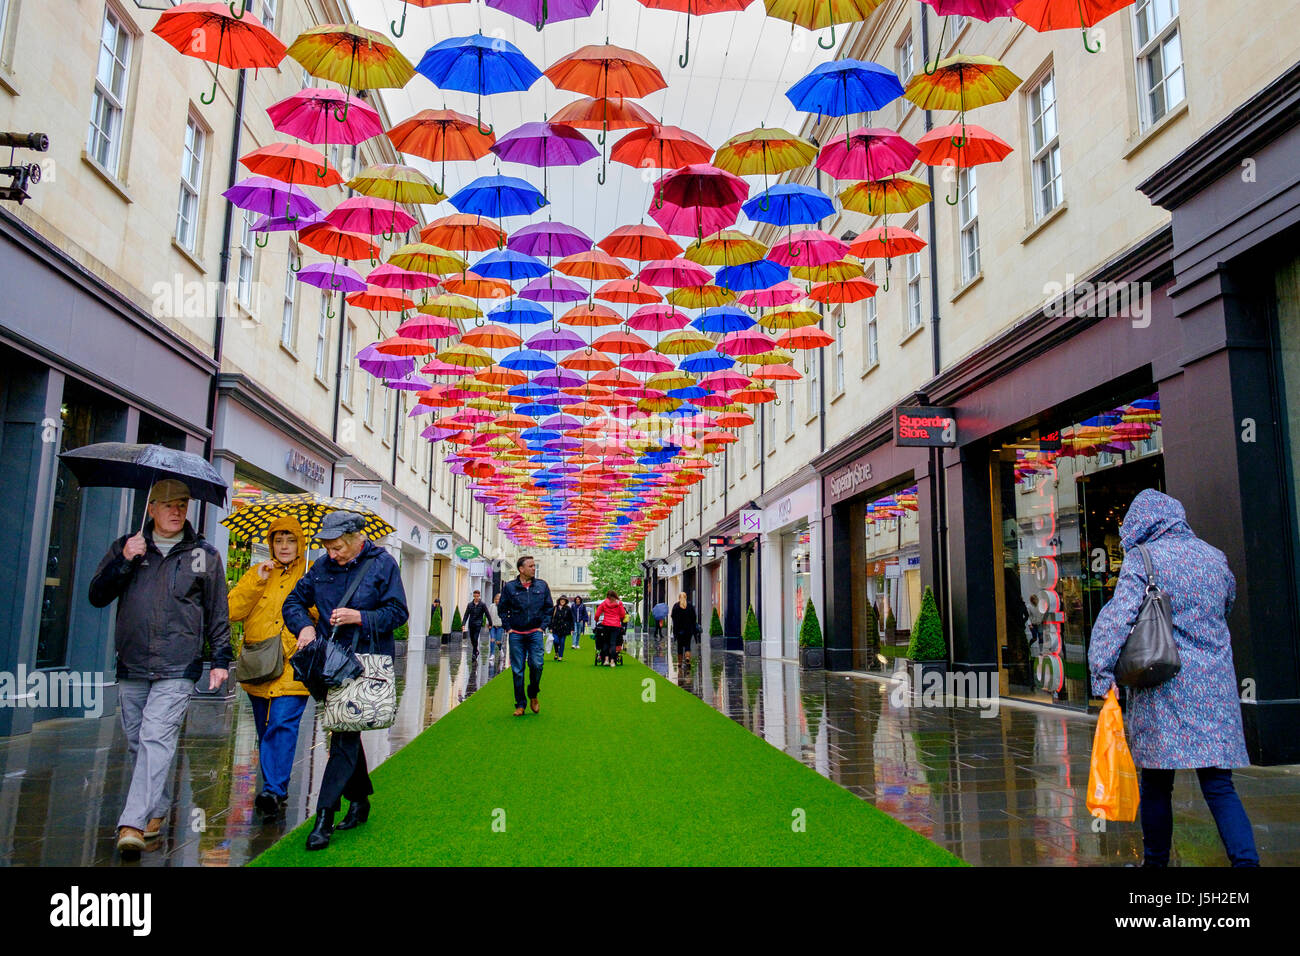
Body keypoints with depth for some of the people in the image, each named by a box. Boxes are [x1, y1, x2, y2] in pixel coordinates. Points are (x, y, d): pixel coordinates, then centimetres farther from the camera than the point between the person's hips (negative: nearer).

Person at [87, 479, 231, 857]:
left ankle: (133, 823, -16)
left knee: (157, 739, -14)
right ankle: (157, 809, 24)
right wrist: (122, 561, -8)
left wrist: (220, 659, 7)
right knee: (136, 742, 9)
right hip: (131, 667, 3)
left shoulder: (205, 555, 8)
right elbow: (97, 596, 6)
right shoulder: (125, 547, 12)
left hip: (178, 669, -3)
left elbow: (218, 613, 12)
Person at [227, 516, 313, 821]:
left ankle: (273, 791, -17)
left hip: (292, 666, -4)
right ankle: (275, 788, 25)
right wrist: (257, 582, -8)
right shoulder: (255, 574, 14)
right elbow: (232, 611, 1)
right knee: (266, 730, 12)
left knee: (283, 725, -16)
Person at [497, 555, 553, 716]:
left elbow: (549, 607, 12)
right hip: (516, 634, 0)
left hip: (535, 633, 0)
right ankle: (520, 704, 12)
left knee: (536, 664, -13)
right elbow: (502, 608, 10)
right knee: (517, 670, 2)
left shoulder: (542, 586, 5)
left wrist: (542, 625, 4)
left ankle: (533, 696, 13)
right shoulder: (509, 587, 1)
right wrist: (508, 627, 2)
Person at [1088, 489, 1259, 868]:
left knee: (1155, 785, 8)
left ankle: (1156, 860, 17)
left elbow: (1115, 619, -18)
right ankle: (1246, 859, -5)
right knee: (1219, 784, 7)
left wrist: (1103, 675, -18)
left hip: (1163, 687, -4)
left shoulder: (1142, 560, -8)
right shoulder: (1214, 557, 8)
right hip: (1215, 687, 4)